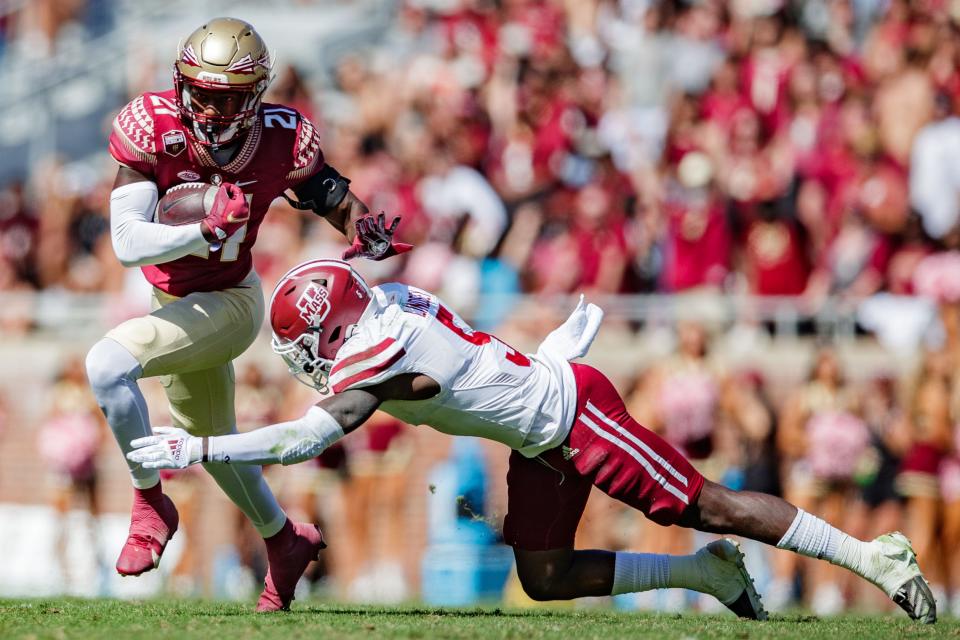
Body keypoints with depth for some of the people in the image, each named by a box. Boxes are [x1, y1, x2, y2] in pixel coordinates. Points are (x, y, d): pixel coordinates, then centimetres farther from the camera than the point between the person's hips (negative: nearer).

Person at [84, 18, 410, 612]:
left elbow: (338, 201, -6)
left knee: (107, 363, -27)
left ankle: (151, 504, -10)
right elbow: (127, 243, -29)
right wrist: (206, 232, -43)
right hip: (177, 304, 5)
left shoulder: (282, 141, -23)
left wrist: (367, 232, -28)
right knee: (212, 440, 25)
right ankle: (285, 541, 50)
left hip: (228, 304, -4)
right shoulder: (153, 129, -24)